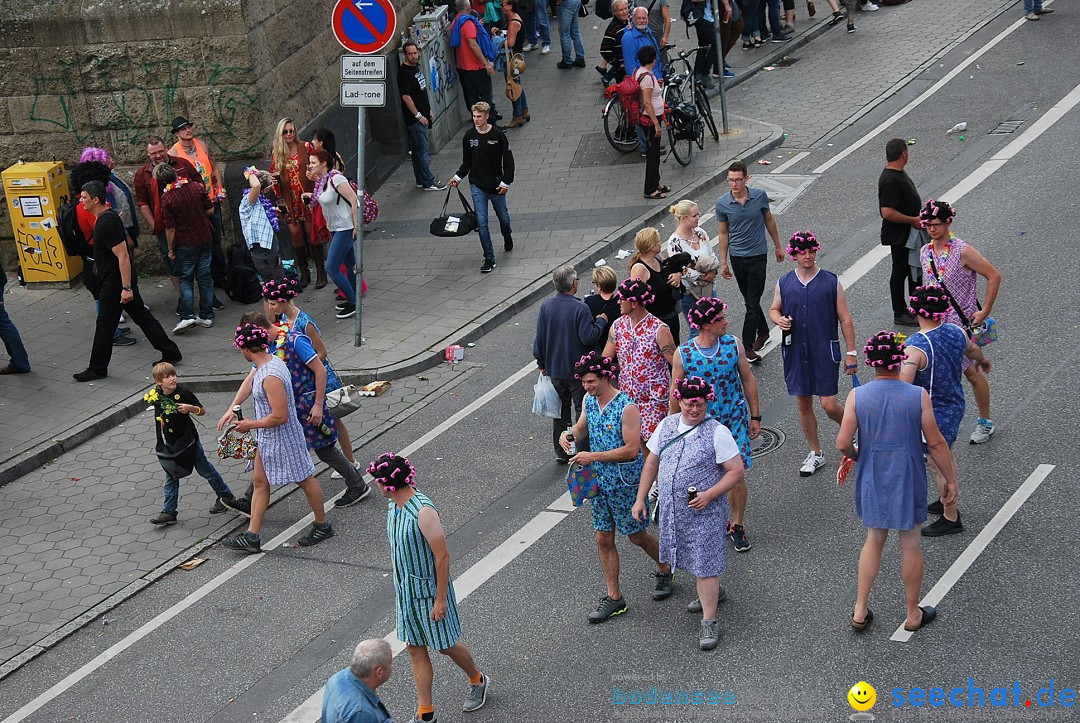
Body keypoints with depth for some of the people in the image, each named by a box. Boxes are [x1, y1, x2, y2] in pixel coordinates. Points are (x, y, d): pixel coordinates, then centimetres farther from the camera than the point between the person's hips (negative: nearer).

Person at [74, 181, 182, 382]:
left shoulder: (107, 223, -22)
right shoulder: (108, 217, 9)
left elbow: (123, 255, -25)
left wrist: (126, 288, -26)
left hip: (115, 282, -10)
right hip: (122, 280, 10)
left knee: (105, 324, 0)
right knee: (142, 316, 14)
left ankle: (97, 369, 10)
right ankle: (170, 352, 18)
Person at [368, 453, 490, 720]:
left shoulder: (423, 512, -28)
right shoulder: (393, 506, 0)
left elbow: (442, 555, -24)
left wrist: (441, 599, -21)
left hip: (429, 590, -8)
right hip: (405, 589, 8)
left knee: (446, 646, 9)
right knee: (415, 649, 11)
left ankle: (478, 680, 37)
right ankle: (425, 712, 21)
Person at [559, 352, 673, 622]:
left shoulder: (626, 407, -22)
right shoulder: (589, 401, 1)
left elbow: (632, 450, -24)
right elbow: (582, 428, 18)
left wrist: (593, 456, -24)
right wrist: (569, 434, -6)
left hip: (625, 482, -6)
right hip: (599, 481, 7)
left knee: (637, 535, 9)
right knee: (603, 539, 8)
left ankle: (665, 570, 38)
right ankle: (613, 598, 17)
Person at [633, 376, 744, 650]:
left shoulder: (717, 433, -13)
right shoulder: (667, 425, 4)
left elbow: (736, 470, -12)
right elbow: (652, 463, 13)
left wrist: (710, 494, -22)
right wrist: (640, 498, 9)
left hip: (704, 512, -6)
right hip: (672, 511, 6)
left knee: (704, 563, -4)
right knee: (692, 557, 21)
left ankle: (709, 622, 4)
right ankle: (713, 592, 47)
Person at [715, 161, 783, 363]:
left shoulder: (760, 195, -10)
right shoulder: (722, 203, -9)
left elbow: (769, 220, 6)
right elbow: (723, 234, 1)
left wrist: (778, 247, 13)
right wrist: (723, 263, 2)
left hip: (758, 255, -2)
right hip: (737, 257, 2)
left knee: (752, 303, -5)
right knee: (749, 300, 16)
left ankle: (747, 347, -3)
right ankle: (763, 332, 37)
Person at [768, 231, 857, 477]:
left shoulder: (831, 282, -4)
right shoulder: (784, 283, 3)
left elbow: (845, 319, -1)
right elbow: (774, 309, 17)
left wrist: (851, 352, -3)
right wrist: (779, 320, -8)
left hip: (825, 352, -3)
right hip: (795, 353, 3)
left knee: (829, 405, -6)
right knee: (803, 404, 10)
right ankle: (816, 453, 26)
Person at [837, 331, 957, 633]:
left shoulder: (857, 396, -11)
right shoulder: (919, 396, -14)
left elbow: (843, 444, -11)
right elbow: (936, 443, -9)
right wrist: (950, 479, 3)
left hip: (872, 481, 2)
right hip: (907, 482, -2)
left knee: (874, 540, 20)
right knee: (910, 545, 14)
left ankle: (860, 611, 22)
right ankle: (913, 614, 27)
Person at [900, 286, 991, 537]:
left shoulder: (914, 348, -31)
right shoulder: (955, 332, -8)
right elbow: (972, 350, 17)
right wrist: (982, 360, 39)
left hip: (933, 415, -8)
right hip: (955, 406, 8)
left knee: (939, 466, 9)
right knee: (945, 456, 28)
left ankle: (951, 519, 24)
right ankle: (947, 501, 47)